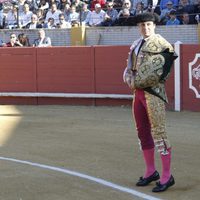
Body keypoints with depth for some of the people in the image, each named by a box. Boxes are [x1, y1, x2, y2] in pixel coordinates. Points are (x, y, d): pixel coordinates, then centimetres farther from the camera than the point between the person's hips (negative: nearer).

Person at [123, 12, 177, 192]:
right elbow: (129, 68, 16)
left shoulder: (160, 44, -9)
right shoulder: (136, 45, 15)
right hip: (138, 92, 8)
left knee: (158, 132, -9)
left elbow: (158, 71, -17)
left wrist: (138, 82, -11)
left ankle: (167, 176, -5)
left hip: (153, 92, -8)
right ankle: (151, 171, 25)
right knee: (143, 132, 13)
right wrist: (131, 81, -4)